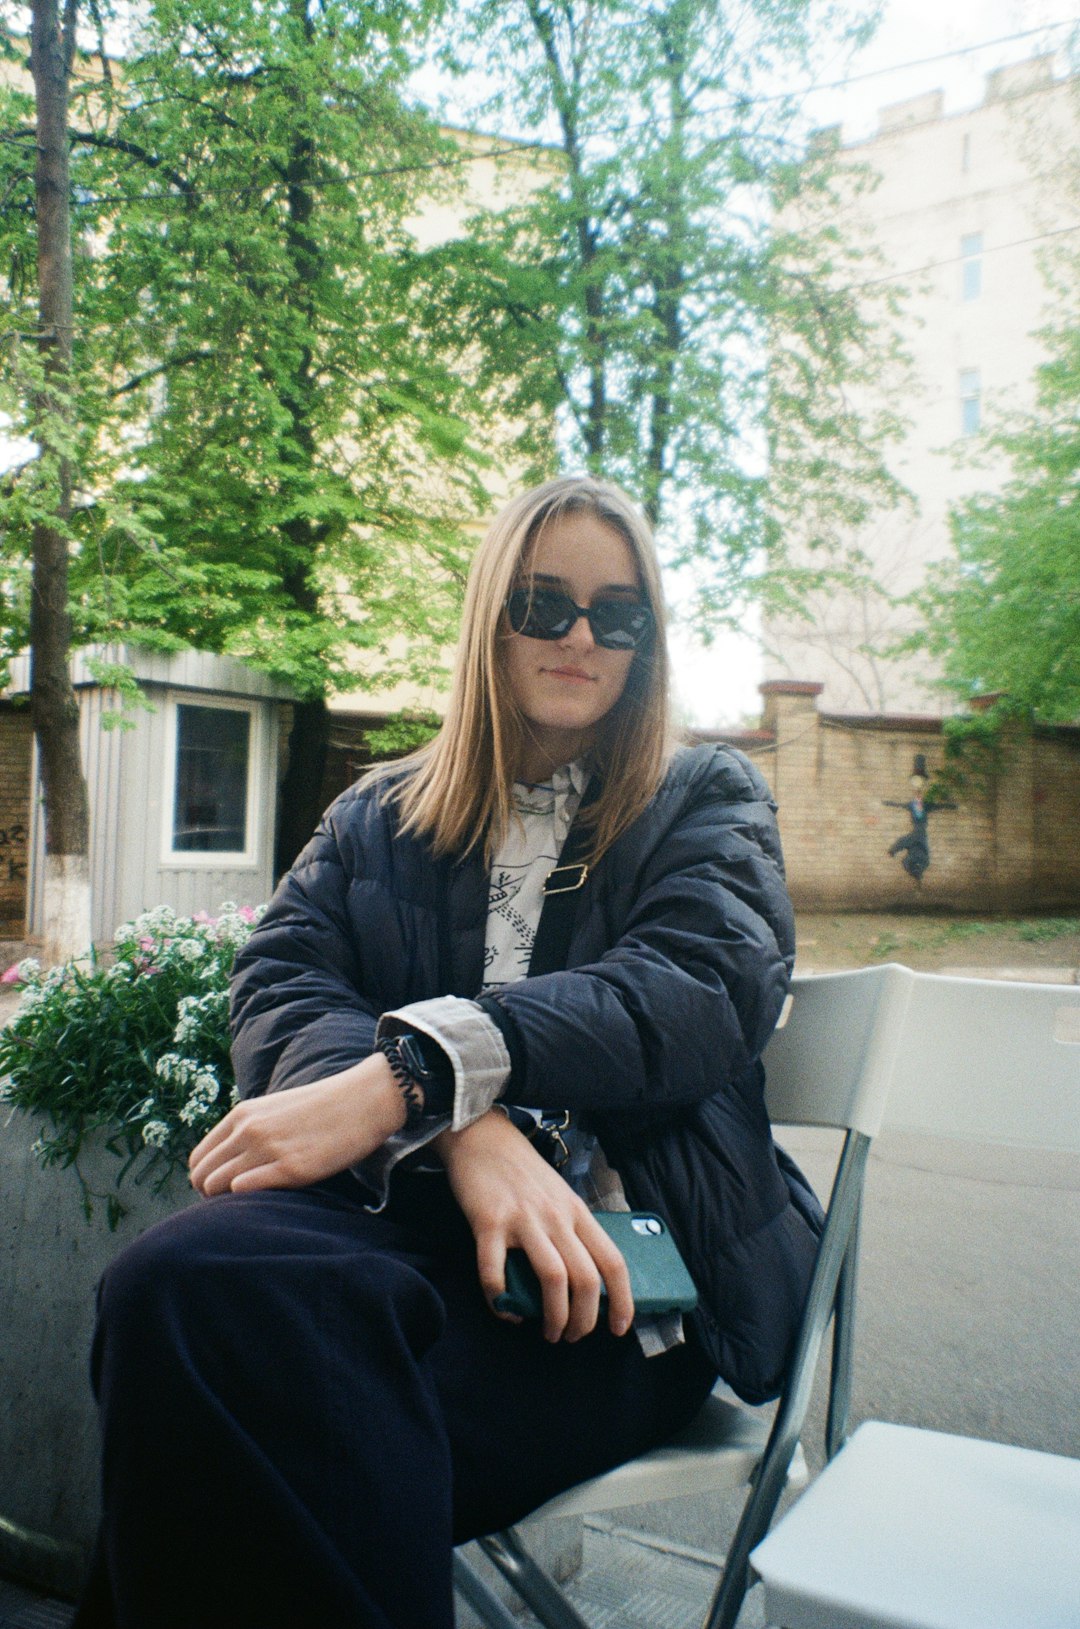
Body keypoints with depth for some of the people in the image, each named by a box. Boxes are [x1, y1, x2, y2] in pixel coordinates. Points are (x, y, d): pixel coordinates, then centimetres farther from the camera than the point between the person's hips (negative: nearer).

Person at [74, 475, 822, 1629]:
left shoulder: (708, 800, 16)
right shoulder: (375, 819, 22)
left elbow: (710, 988, -6)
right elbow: (277, 987, 4)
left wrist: (413, 1074, -21)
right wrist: (461, 1130, -19)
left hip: (623, 1243, -2)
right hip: (399, 1199, 3)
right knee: (182, 1280, -34)